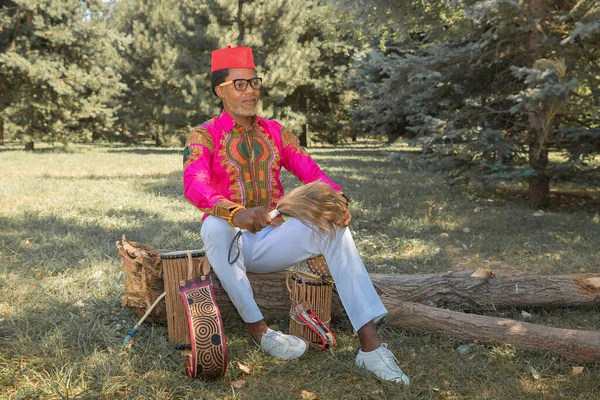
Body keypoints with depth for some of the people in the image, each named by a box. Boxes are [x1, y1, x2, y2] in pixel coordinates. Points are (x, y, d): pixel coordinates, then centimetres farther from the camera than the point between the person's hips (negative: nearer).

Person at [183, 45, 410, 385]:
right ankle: (260, 331, -24)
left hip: (271, 238, 3)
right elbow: (194, 185, -22)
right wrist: (235, 212, -42)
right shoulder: (204, 137, -3)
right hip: (231, 241, -3)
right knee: (214, 227, -37)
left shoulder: (275, 132, 9)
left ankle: (371, 345, -29)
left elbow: (312, 172, -1)